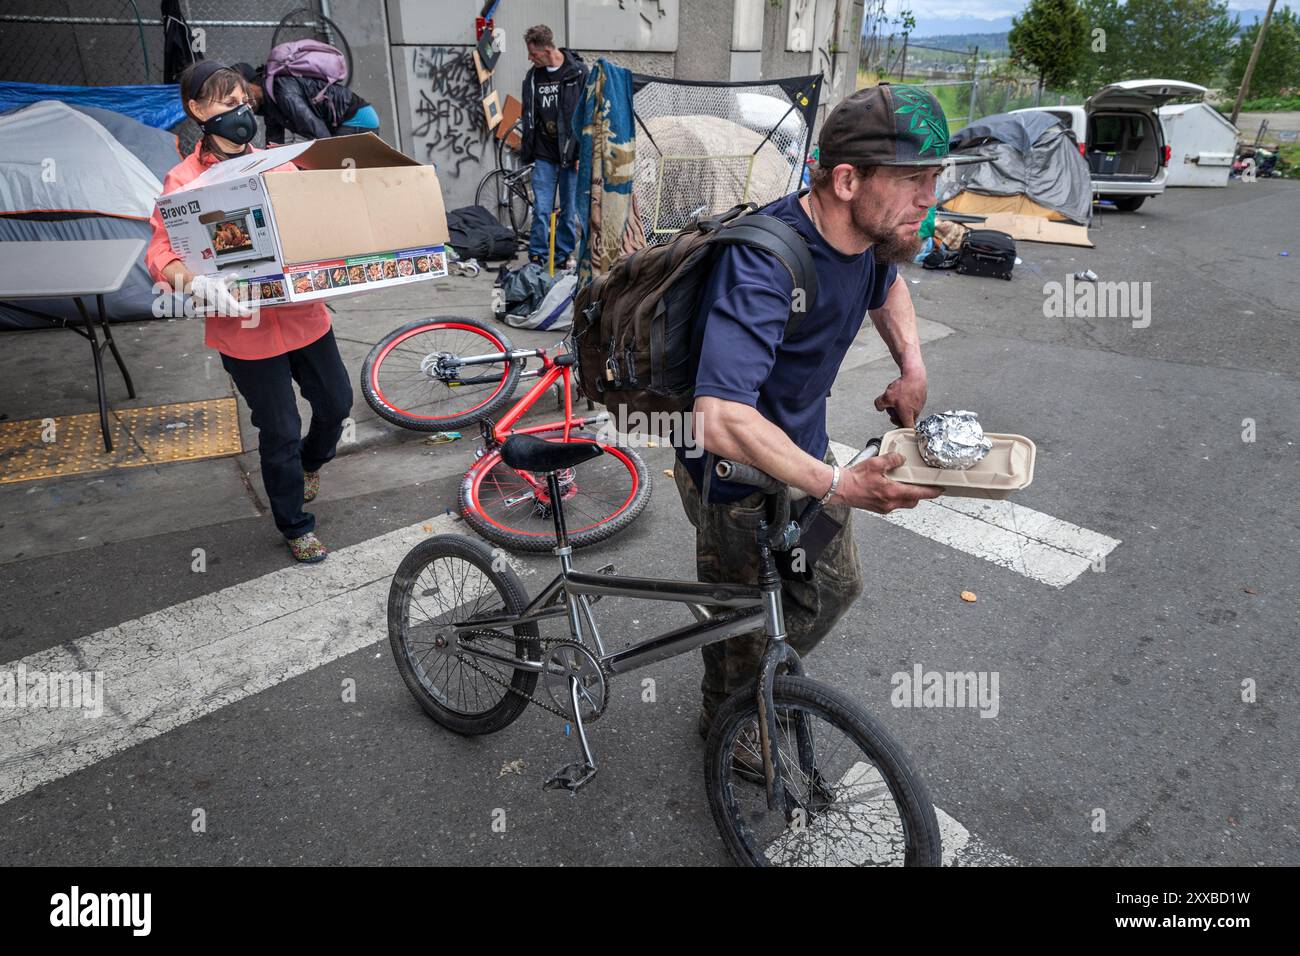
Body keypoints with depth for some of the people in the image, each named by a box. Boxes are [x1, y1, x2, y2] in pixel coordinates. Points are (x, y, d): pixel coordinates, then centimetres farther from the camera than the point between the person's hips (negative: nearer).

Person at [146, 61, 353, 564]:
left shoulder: (276, 164, 4)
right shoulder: (183, 181, -8)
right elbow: (161, 250, -13)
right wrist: (195, 281, -34)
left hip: (303, 314, 4)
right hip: (246, 327, -4)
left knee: (336, 402, 16)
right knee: (280, 432, 5)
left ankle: (312, 461, 51)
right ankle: (296, 526, 26)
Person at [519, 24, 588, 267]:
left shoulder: (579, 72, -4)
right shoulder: (533, 76, 9)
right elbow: (528, 117, 16)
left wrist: (583, 153, -10)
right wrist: (526, 151, 12)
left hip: (571, 155, -2)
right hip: (544, 156, 3)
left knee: (569, 211, 5)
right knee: (541, 211, -3)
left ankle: (564, 258, 16)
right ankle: (537, 258, 6)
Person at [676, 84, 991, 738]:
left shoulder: (869, 235, -8)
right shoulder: (763, 265, -36)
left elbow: (887, 288, 19)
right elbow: (720, 420, -46)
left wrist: (912, 367, 3)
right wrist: (836, 487, -39)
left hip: (806, 450, 8)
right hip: (738, 479, -8)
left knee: (835, 586, 25)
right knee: (749, 627, 14)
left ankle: (764, 677, 53)